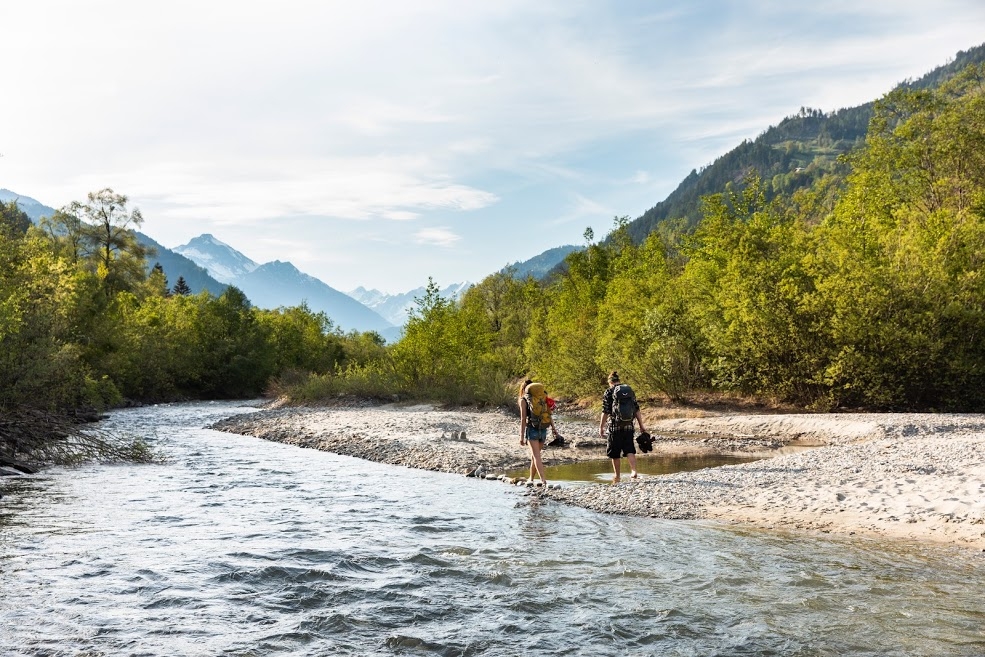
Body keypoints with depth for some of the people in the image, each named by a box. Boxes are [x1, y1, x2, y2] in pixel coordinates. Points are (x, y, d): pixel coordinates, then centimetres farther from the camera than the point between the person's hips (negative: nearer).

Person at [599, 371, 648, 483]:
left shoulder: (608, 392, -3)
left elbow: (605, 412, -7)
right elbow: (637, 410, 8)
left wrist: (601, 427, -1)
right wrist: (641, 426, 12)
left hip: (614, 426, -3)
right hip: (629, 426, 3)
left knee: (615, 453, 8)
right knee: (629, 450, 7)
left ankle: (617, 476, 15)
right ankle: (633, 471, -14)